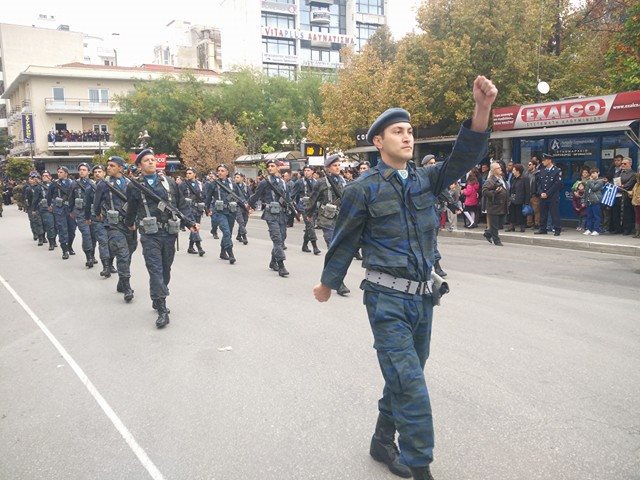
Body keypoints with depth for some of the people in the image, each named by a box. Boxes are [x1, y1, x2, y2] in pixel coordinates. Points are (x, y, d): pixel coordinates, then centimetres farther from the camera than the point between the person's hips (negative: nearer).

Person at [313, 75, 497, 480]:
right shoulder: (365, 188, -5)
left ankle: (383, 443, 36)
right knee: (411, 385, -9)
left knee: (404, 379, 17)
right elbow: (344, 241, 2)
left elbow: (464, 158, -8)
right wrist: (327, 284, 13)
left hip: (423, 296, 6)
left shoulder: (425, 179, 8)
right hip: (388, 298, -6)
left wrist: (483, 108, -23)